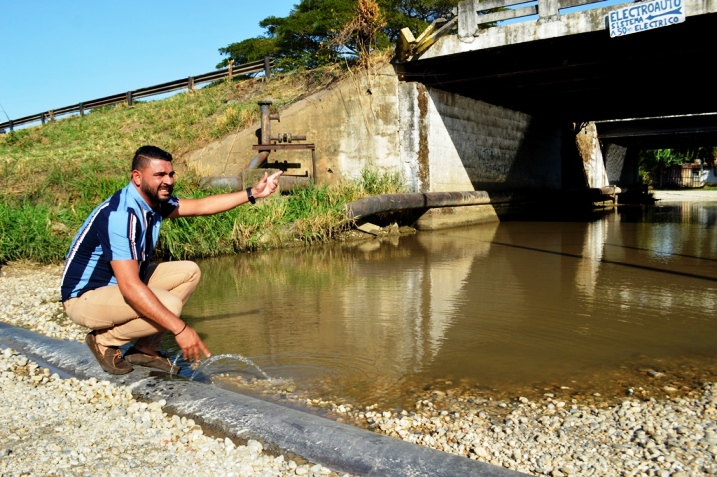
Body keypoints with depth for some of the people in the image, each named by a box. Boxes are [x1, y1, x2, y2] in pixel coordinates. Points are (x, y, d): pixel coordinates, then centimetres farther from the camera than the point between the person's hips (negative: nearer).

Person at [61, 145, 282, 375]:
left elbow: (201, 205, 8)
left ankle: (145, 349, 6)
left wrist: (253, 193, 4)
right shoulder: (120, 214, -31)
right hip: (85, 296, -9)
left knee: (188, 272, 2)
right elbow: (130, 287, -38)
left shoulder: (153, 201, -3)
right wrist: (180, 329, -40)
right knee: (169, 305, -30)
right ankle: (104, 341, -3)